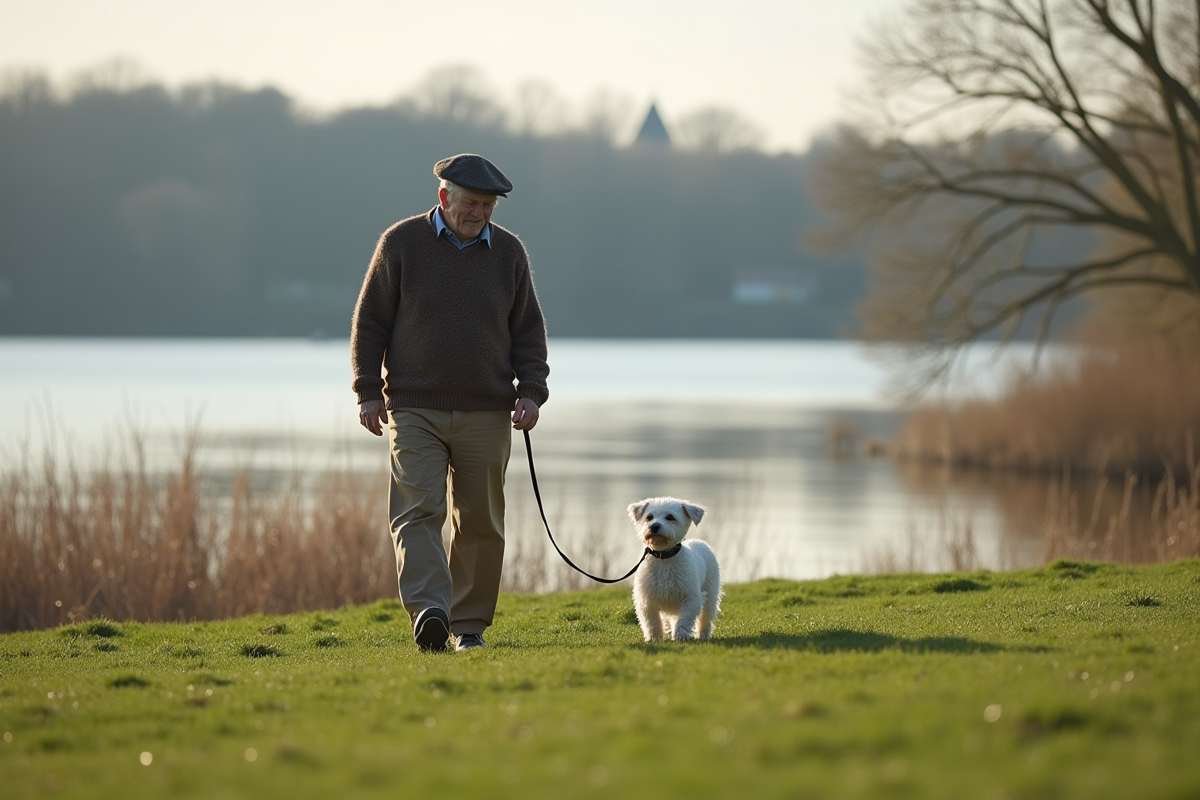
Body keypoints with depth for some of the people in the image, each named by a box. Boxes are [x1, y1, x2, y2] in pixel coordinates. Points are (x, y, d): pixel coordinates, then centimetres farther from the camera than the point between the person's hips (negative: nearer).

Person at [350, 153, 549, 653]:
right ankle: (429, 613, -28)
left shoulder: (508, 252, 8)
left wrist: (530, 391, -1)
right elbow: (370, 321, 3)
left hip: (486, 414, 3)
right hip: (415, 410, -3)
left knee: (480, 522, 4)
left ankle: (469, 624, 12)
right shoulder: (402, 243, 1)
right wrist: (369, 390, -4)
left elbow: (528, 331, 12)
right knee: (418, 511, -16)